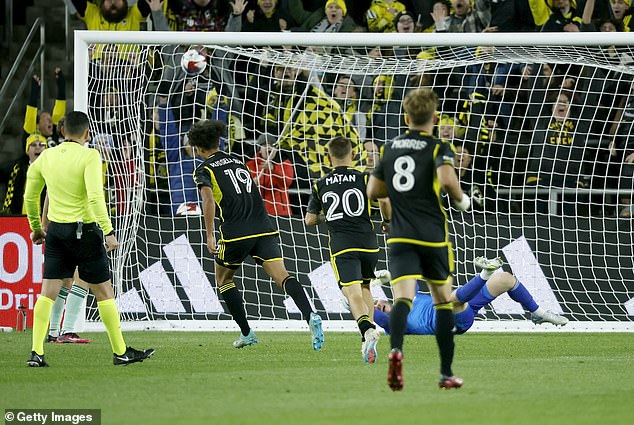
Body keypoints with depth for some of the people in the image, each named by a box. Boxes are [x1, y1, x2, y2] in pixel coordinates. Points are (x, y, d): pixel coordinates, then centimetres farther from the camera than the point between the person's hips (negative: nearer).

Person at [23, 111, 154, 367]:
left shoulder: (46, 157, 5)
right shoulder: (89, 156, -12)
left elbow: (30, 196, 14)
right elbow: (95, 197, -21)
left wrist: (36, 227, 27)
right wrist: (108, 231, -19)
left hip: (55, 230, 5)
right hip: (84, 230, -5)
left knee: (48, 293, 3)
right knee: (104, 292, 6)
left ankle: (36, 353, -6)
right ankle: (120, 352, 12)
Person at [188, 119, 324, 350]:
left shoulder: (204, 170, 3)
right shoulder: (238, 162, 22)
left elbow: (208, 200, -14)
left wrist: (209, 236, -13)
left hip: (236, 233, -4)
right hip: (264, 228, 4)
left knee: (223, 279, 21)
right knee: (282, 277, -9)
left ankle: (246, 332, 19)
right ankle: (310, 316, -34)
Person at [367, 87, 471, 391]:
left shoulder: (391, 148, 12)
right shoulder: (439, 148, -2)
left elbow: (373, 191, 17)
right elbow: (447, 178, -23)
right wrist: (461, 199, -4)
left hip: (400, 237, 2)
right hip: (433, 236, -2)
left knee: (403, 298, -13)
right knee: (443, 301, 14)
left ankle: (396, 349, -43)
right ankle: (446, 373, 17)